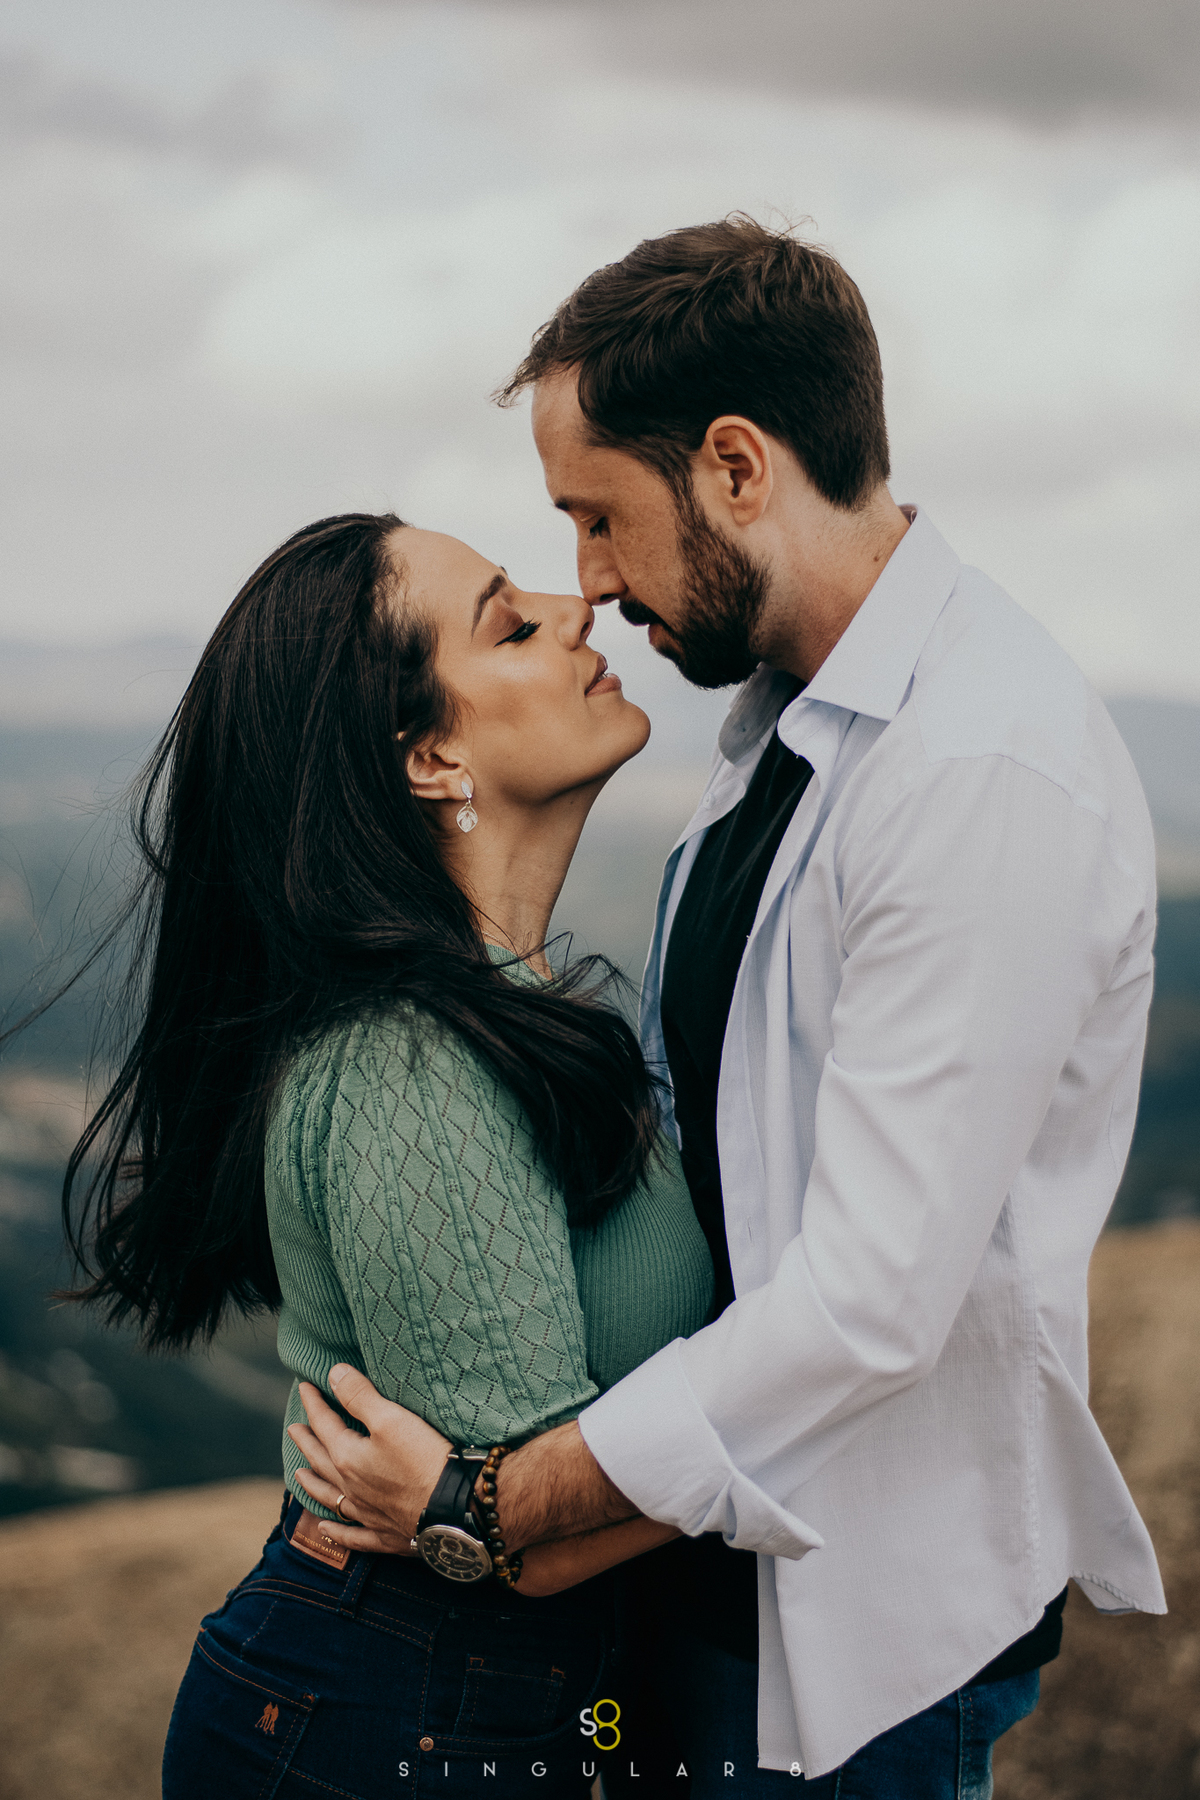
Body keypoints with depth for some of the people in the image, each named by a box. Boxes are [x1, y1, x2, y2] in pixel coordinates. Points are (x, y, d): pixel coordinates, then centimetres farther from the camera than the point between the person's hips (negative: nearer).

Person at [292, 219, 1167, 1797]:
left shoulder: (990, 778, -25)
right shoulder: (789, 709, 6)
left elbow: (869, 1300, -28)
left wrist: (488, 1506, -21)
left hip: (863, 1612, -8)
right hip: (705, 1524, 8)